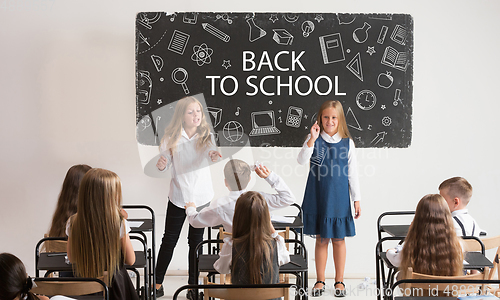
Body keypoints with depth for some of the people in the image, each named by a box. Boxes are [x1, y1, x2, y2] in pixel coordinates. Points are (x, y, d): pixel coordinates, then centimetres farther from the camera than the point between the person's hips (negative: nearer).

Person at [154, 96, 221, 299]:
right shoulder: (171, 138, -7)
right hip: (178, 196, 0)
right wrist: (161, 166, -27)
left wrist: (213, 155, -49)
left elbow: (211, 151, -25)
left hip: (201, 196, 1)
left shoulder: (206, 136, -7)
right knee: (169, 240, 7)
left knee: (196, 241, 10)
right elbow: (165, 162, -3)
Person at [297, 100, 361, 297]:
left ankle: (339, 281, 21)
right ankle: (320, 281, 21)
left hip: (339, 200, 0)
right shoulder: (314, 140, -2)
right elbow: (301, 160, -17)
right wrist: (312, 139, -27)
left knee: (339, 240, 8)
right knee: (321, 240, 9)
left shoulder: (347, 143, 0)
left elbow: (352, 174, 4)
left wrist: (357, 200, 4)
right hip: (318, 199, 0)